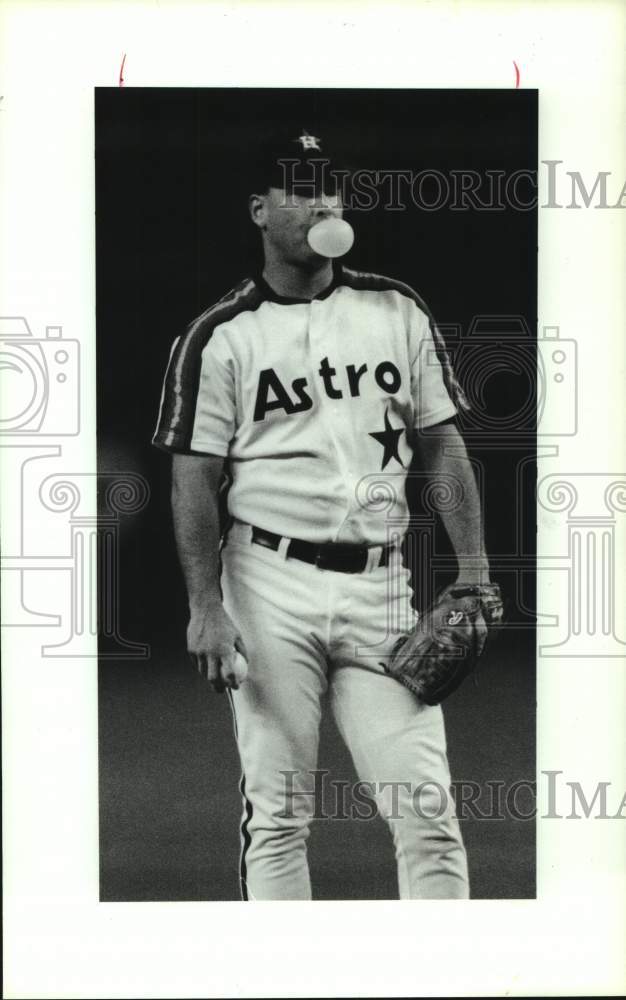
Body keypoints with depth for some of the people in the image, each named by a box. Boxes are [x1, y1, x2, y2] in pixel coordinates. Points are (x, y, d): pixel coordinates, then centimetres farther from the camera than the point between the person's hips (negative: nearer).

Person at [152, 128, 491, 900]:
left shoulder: (398, 310, 11)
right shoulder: (220, 336, 1)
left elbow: (441, 446, 12)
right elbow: (194, 480, -1)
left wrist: (473, 570, 2)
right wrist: (205, 606, -12)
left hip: (381, 586, 3)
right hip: (272, 589, -3)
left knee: (427, 807, -1)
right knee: (277, 809, 0)